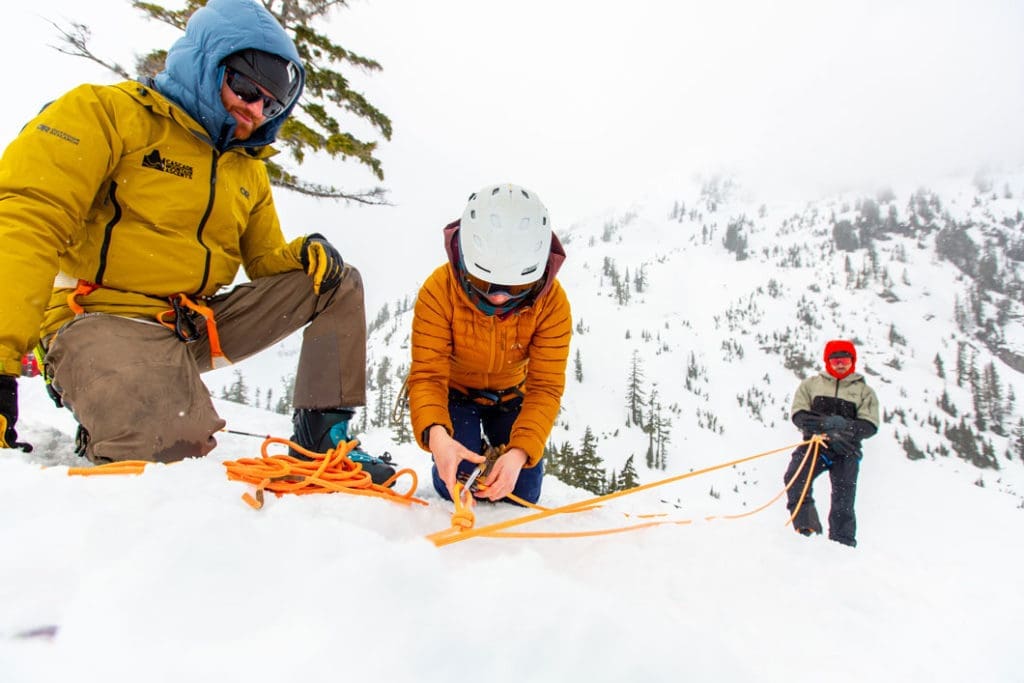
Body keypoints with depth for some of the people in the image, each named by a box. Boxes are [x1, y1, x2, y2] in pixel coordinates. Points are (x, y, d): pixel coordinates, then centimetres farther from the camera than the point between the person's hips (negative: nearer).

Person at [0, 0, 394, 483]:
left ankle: (322, 435, -2)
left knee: (340, 284, 0)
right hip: (106, 319, -7)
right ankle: (105, 439, 2)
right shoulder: (108, 112, -4)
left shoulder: (249, 172, 18)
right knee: (174, 445, -35)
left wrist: (304, 256, -8)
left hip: (201, 325, 7)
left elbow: (262, 261, 19)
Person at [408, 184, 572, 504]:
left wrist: (520, 452, -45)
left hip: (512, 395, 1)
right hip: (454, 391, -1)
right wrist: (435, 433, -53)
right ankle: (475, 463, 22)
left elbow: (545, 387, -28)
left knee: (522, 495, -2)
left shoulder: (552, 303, -28)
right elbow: (427, 375, -32)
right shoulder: (439, 290, -32)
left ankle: (498, 460, 31)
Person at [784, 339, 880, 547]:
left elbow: (870, 426, 2)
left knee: (843, 498, -2)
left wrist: (844, 425, -18)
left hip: (847, 449, 0)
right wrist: (826, 426, -16)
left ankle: (843, 542, 11)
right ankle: (805, 523, -11)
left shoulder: (864, 391, 13)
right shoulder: (810, 384, 13)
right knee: (794, 477, -24)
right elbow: (799, 415, 1)